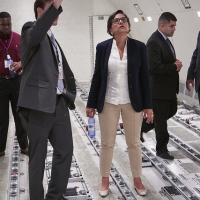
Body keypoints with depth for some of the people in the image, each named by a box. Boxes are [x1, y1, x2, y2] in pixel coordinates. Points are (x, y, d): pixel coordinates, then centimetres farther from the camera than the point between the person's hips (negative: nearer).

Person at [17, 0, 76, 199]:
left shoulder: (52, 39, 18)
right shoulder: (30, 29, -6)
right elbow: (35, 35, -33)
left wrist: (68, 92, 15)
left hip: (59, 103, 8)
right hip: (38, 103, -8)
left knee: (65, 151, 13)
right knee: (38, 156, 4)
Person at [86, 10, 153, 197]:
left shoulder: (139, 47, -3)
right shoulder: (102, 47, -3)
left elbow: (144, 77, -1)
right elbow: (97, 76, 2)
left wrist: (148, 105, -3)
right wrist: (91, 103, 2)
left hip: (132, 102, 0)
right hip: (108, 102, 0)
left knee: (134, 143, 11)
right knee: (107, 143, 9)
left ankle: (137, 179, 28)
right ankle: (105, 180, 26)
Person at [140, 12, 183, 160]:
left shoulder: (165, 40, 10)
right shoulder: (154, 42, -21)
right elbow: (154, 67, -28)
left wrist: (176, 64, -1)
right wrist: (175, 67, -19)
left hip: (169, 86, 10)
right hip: (159, 88, -10)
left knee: (172, 110, 21)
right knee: (161, 119, 3)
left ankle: (142, 126, 34)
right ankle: (162, 149, 20)